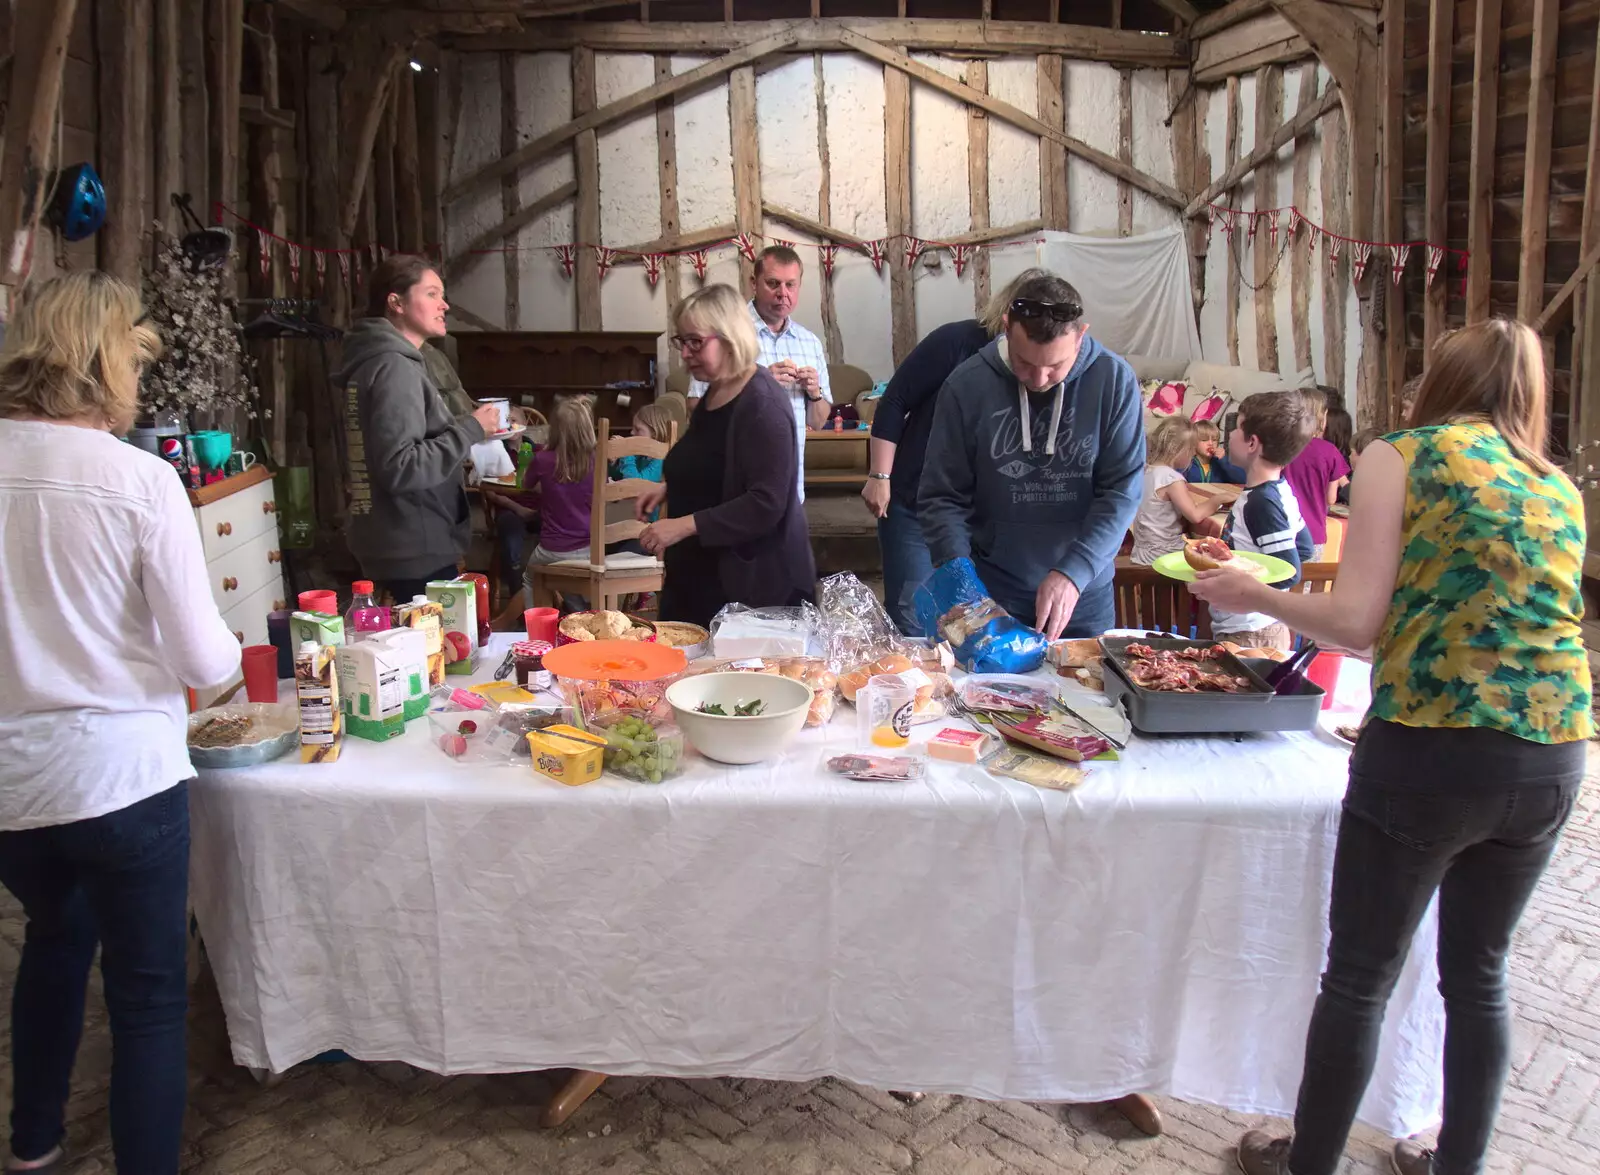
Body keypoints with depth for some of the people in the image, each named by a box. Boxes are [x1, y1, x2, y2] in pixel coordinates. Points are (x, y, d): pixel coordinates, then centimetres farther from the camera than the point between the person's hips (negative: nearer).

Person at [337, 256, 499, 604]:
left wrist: (466, 429, 16)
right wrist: (470, 430, -18)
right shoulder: (394, 368, -17)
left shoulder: (380, 360, 15)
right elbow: (400, 468, -26)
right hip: (414, 554, -10)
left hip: (405, 548, 10)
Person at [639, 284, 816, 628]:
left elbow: (767, 504, -25)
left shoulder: (762, 404, -18)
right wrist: (670, 488, 9)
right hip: (700, 575, 9)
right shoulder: (713, 393, 11)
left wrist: (685, 526, -26)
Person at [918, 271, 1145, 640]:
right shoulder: (967, 385, -11)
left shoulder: (1114, 381, -10)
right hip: (991, 594, -1)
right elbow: (942, 497, -7)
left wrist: (1073, 572, -23)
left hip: (1084, 595, 1)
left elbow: (1122, 491, -11)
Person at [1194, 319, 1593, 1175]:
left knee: (1359, 979, 9)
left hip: (1431, 749, -5)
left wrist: (1251, 595, 8)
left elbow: (1356, 623, -8)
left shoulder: (1402, 457, 0)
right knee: (1478, 977, 21)